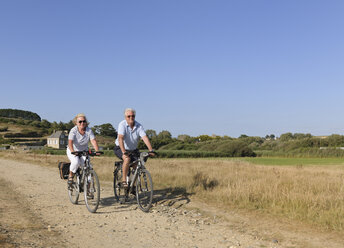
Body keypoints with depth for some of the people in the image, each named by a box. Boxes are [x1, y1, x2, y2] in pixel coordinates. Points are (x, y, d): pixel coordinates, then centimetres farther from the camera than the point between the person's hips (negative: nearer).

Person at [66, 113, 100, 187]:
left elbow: (93, 141, -23)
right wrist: (73, 152, -49)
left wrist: (97, 151, -40)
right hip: (73, 151, -2)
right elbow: (70, 142, -31)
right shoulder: (73, 130, -21)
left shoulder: (89, 130, -14)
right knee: (76, 162, -30)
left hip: (84, 150, 2)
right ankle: (70, 176, -2)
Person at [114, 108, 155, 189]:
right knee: (127, 159, -33)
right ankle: (123, 180, -21)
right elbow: (120, 138, -32)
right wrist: (124, 152, -45)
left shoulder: (139, 126, -12)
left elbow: (145, 138, -23)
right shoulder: (122, 124, -20)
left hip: (133, 150, 4)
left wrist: (151, 150, -37)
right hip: (120, 149, -4)